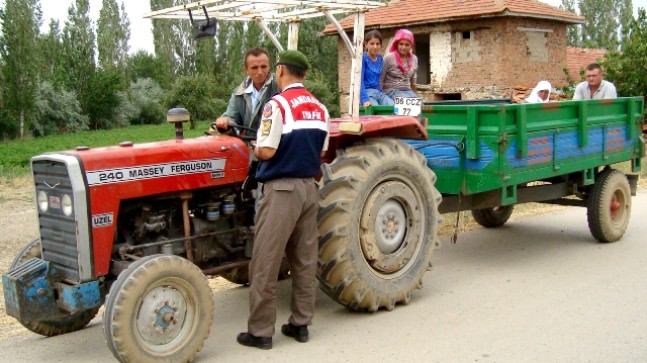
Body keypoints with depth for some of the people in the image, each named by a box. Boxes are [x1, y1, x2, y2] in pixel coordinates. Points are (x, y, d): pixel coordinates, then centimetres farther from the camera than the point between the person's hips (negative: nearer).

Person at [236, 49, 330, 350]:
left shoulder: (277, 105, -13)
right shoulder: (320, 109, 8)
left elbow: (266, 152, -16)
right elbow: (321, 153, 12)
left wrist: (255, 148, 4)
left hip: (281, 189, -7)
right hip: (309, 188, 7)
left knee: (265, 263, 1)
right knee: (305, 260, 12)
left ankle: (260, 331, 7)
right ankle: (300, 324, 20)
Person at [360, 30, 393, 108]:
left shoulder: (380, 59, 12)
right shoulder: (363, 58, -5)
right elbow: (360, 80, -12)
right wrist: (365, 100, -23)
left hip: (379, 92, 5)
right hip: (367, 92, -5)